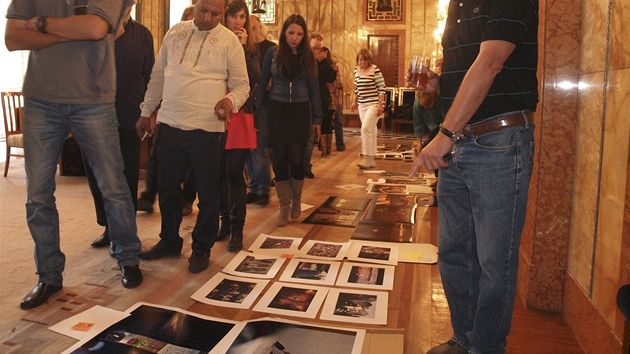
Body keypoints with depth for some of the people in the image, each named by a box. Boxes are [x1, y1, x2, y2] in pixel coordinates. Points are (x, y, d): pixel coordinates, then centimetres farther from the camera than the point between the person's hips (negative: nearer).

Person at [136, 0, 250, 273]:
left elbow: (241, 84, 0)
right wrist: (146, 112, 17)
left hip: (207, 128, -4)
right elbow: (158, 75, 17)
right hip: (170, 124, 4)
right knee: (167, 187, 14)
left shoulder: (229, 40, 0)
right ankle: (169, 242, 32)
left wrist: (231, 100, -22)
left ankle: (201, 249, 22)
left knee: (207, 193, 5)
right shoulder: (175, 33, 11)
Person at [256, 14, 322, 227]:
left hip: (300, 112, 0)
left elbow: (314, 89, 7)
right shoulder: (273, 53, 0)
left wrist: (317, 118, 5)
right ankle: (284, 206, 14)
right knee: (280, 160, 1)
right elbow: (262, 84, 4)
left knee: (296, 159, -4)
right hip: (277, 111, 0)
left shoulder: (308, 56, 4)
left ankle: (296, 200, 21)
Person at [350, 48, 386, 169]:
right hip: (362, 105, 6)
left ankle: (367, 158, -12)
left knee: (366, 129, -17)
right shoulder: (356, 70, 10)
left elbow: (382, 88, -11)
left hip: (374, 104, -6)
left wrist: (381, 104, -16)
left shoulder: (375, 70, -10)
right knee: (370, 131, 9)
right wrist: (355, 102, 17)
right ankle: (371, 161, 13)